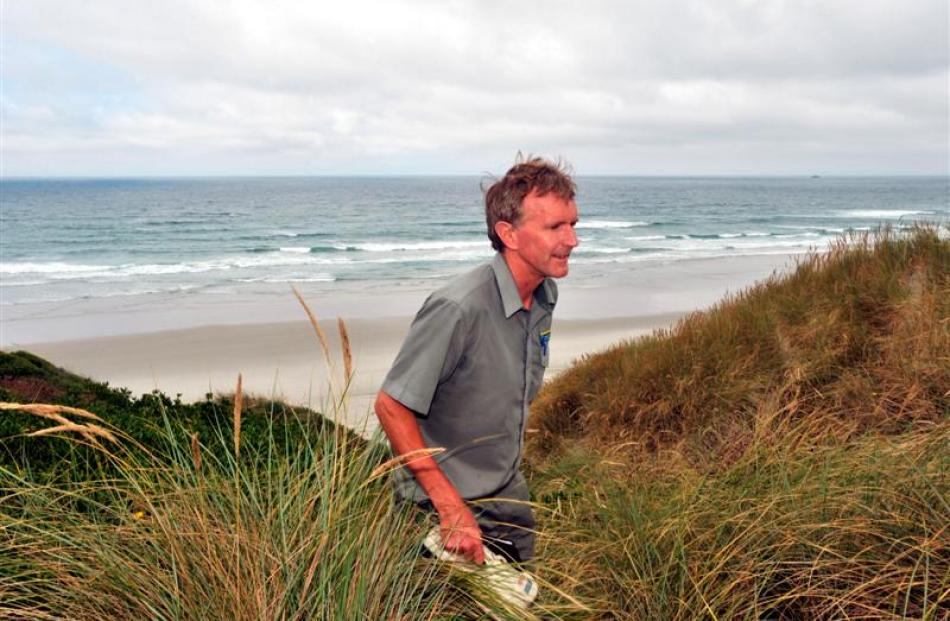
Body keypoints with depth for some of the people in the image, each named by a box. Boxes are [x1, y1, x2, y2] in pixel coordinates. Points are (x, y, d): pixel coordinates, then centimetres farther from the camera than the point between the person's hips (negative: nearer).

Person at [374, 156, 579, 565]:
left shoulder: (545, 295, -4)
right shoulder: (458, 308, -30)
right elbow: (391, 407, -26)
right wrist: (451, 507, -27)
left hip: (509, 497, 8)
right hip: (448, 505, -7)